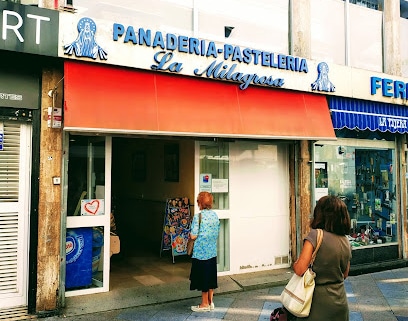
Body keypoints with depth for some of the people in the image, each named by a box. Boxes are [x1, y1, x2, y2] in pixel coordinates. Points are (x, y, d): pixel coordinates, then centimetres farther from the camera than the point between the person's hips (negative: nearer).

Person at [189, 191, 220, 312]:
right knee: (211, 276, 15)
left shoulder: (198, 217, -17)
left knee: (203, 276, 5)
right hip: (212, 251, 6)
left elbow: (193, 236, -17)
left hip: (201, 252, -6)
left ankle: (205, 304, 16)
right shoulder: (215, 215, 3)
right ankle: (210, 302, 25)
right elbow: (217, 233, 10)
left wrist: (190, 234, 4)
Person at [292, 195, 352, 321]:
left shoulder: (315, 235, -18)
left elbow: (300, 270, -22)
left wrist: (295, 264, -2)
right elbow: (345, 274, 13)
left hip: (318, 302, -6)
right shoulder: (346, 242, 1)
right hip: (340, 303, 6)